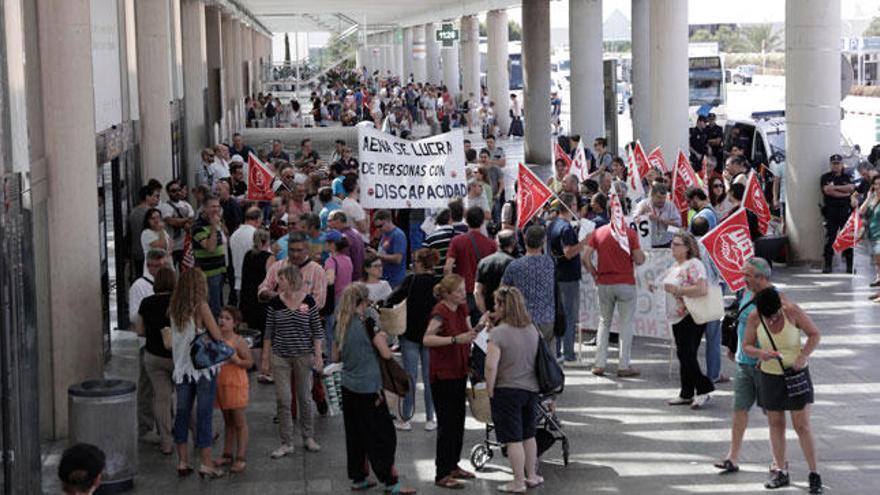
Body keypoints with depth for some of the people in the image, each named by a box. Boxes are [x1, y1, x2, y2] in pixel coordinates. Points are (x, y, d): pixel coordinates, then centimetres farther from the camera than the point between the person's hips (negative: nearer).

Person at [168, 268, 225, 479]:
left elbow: (175, 337, 8)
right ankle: (206, 463, 3)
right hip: (204, 365, -5)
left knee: (182, 413, 10)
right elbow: (217, 335, -11)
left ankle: (183, 462, 14)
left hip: (182, 366, 5)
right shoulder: (201, 306, -13)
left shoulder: (175, 308, 4)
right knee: (204, 414, 0)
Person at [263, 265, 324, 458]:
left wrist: (318, 356, -5)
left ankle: (308, 437, 27)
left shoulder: (308, 301, -6)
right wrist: (265, 359, 3)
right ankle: (287, 443, 7)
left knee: (305, 398, 11)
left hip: (303, 356, -1)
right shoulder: (275, 303, -3)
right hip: (280, 357, 1)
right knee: (282, 400, -1)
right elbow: (268, 332, 4)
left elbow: (317, 331, 0)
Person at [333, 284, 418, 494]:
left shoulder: (341, 324, 5)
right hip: (368, 388, -7)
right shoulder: (367, 321, -15)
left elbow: (336, 357, 14)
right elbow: (386, 354, -15)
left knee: (355, 433, 15)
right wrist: (383, 338, 4)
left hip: (348, 388, 7)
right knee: (383, 434, 0)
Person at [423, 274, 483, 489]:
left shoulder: (461, 308, 7)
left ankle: (453, 465, 29)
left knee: (458, 421, 16)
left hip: (459, 372, 8)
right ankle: (442, 475, 2)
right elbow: (427, 339, -34)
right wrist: (456, 339, -39)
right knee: (447, 423, -5)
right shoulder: (440, 312, -19)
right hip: (443, 376, -8)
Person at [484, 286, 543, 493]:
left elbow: (491, 366, -23)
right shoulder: (533, 330, 3)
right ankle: (531, 476, 30)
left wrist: (490, 391, -11)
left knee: (514, 439, 1)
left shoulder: (498, 333, -17)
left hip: (507, 391, -6)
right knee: (528, 435, 20)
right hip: (531, 389, 6)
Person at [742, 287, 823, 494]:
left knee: (802, 426, -4)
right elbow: (747, 345, -1)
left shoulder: (792, 311, -18)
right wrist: (760, 353, -24)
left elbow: (814, 334, -7)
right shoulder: (754, 318, -12)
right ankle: (781, 472, 20)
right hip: (769, 376, 3)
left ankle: (814, 475, 3)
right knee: (775, 424, 9)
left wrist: (803, 356, -22)